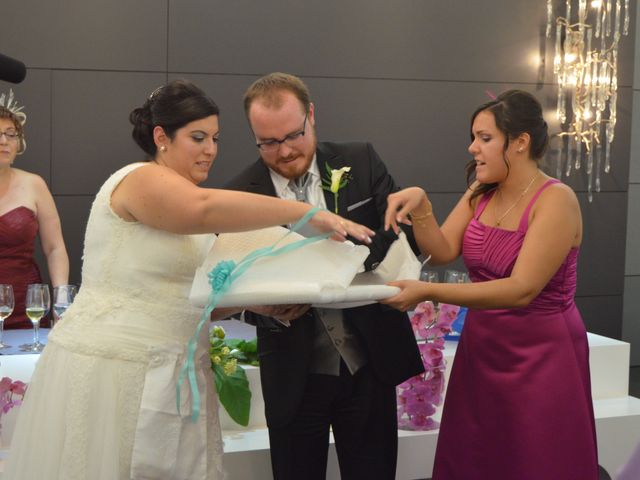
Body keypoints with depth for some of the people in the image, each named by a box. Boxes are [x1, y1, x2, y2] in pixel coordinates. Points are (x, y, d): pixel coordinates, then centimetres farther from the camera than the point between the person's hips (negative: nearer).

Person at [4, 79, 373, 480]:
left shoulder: (187, 217, 16)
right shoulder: (141, 180, -12)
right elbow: (205, 207, -32)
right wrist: (311, 214, -33)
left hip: (168, 373, 8)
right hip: (112, 368, -8)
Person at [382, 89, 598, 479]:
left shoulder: (556, 200, -17)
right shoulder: (481, 193, 6)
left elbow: (522, 290, -26)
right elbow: (443, 252, -1)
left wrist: (428, 293, -31)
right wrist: (420, 206, -19)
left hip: (540, 357, -6)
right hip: (482, 349, 7)